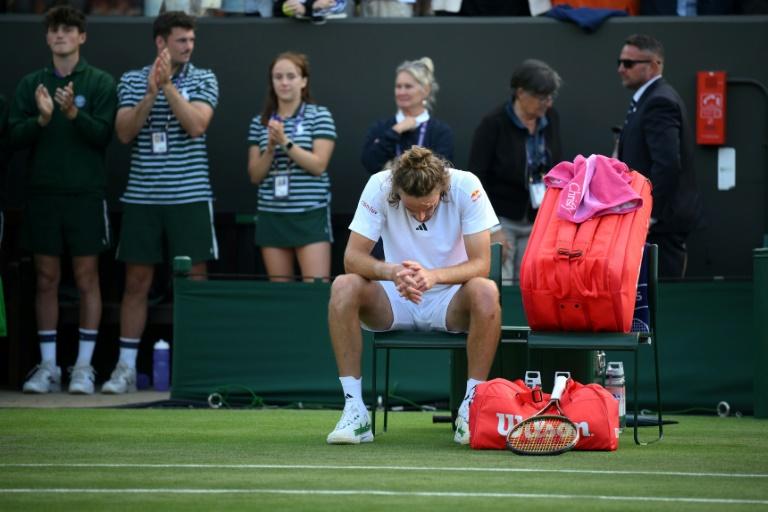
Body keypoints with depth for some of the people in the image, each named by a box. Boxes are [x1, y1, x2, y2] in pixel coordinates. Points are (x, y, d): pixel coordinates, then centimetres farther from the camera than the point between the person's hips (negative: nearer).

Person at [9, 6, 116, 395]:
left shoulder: (100, 83, 0)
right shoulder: (31, 84, 8)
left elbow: (103, 134, -9)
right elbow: (15, 137, 1)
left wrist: (73, 113, -24)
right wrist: (41, 118, -17)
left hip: (85, 192, -2)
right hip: (42, 192, 2)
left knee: (86, 278, 0)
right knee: (46, 279, 5)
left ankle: (84, 366, 4)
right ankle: (48, 367, 9)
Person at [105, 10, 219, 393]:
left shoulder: (203, 80, 4)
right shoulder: (132, 81, 7)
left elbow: (196, 124, -11)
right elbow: (125, 132, -3)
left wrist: (168, 85, -15)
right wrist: (151, 93, -15)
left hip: (189, 196, -1)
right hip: (141, 196, 1)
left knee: (194, 282, -1)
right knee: (136, 281, 4)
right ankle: (125, 367, 9)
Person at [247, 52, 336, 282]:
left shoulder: (319, 116, 1)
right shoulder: (260, 122, 10)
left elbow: (318, 165, -9)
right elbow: (255, 175, 8)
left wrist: (285, 142, -16)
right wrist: (270, 147, -8)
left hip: (310, 215, -4)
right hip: (272, 215, 4)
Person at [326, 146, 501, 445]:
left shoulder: (466, 186, -18)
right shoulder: (379, 186, -15)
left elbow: (480, 264, -20)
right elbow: (352, 257, -17)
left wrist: (434, 276, -40)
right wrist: (392, 271, -39)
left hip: (450, 304, -1)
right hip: (394, 303, 1)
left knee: (485, 291, -34)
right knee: (343, 287, -28)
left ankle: (471, 410, -25)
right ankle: (354, 409, -25)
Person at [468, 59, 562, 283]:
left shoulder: (550, 119, 1)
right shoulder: (493, 124, -13)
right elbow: (477, 179, -12)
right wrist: (491, 229, -16)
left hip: (536, 221, 5)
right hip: (500, 220, -5)